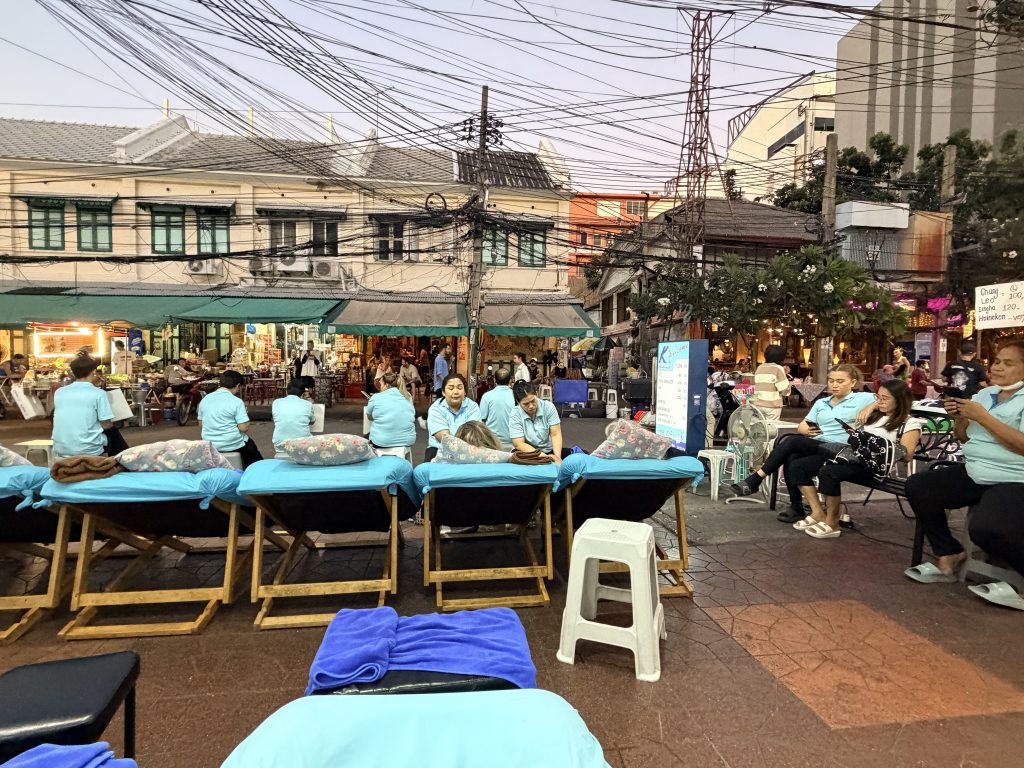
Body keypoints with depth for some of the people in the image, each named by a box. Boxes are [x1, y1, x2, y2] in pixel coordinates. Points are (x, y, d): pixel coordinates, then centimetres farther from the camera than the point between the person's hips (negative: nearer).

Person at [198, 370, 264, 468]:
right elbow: (244, 428, -21)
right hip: (233, 445, -6)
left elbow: (200, 424, 9)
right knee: (250, 445, 26)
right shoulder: (236, 402, -18)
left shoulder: (205, 399, 0)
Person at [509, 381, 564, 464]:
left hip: (549, 451, 1)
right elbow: (518, 444, -17)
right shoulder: (515, 415, -13)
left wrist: (557, 456, -28)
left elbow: (555, 435, -10)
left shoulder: (548, 406, -9)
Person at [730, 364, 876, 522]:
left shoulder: (863, 399, 10)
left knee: (792, 441, -29)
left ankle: (755, 480, -21)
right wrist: (804, 429, -5)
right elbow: (801, 427, 18)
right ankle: (796, 508, -16)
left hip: (839, 450, -5)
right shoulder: (821, 402, 25)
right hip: (815, 446, 5)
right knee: (791, 460, -28)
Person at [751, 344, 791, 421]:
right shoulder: (778, 368, -6)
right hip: (772, 406, -5)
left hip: (758, 404, 5)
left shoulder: (759, 368, 8)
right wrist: (790, 384, 12)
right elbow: (785, 390, -9)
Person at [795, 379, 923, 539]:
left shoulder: (910, 424, 3)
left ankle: (831, 523, -19)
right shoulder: (874, 415, 22)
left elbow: (906, 456, -7)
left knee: (829, 471, -36)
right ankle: (818, 512, -12)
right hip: (852, 456, 7)